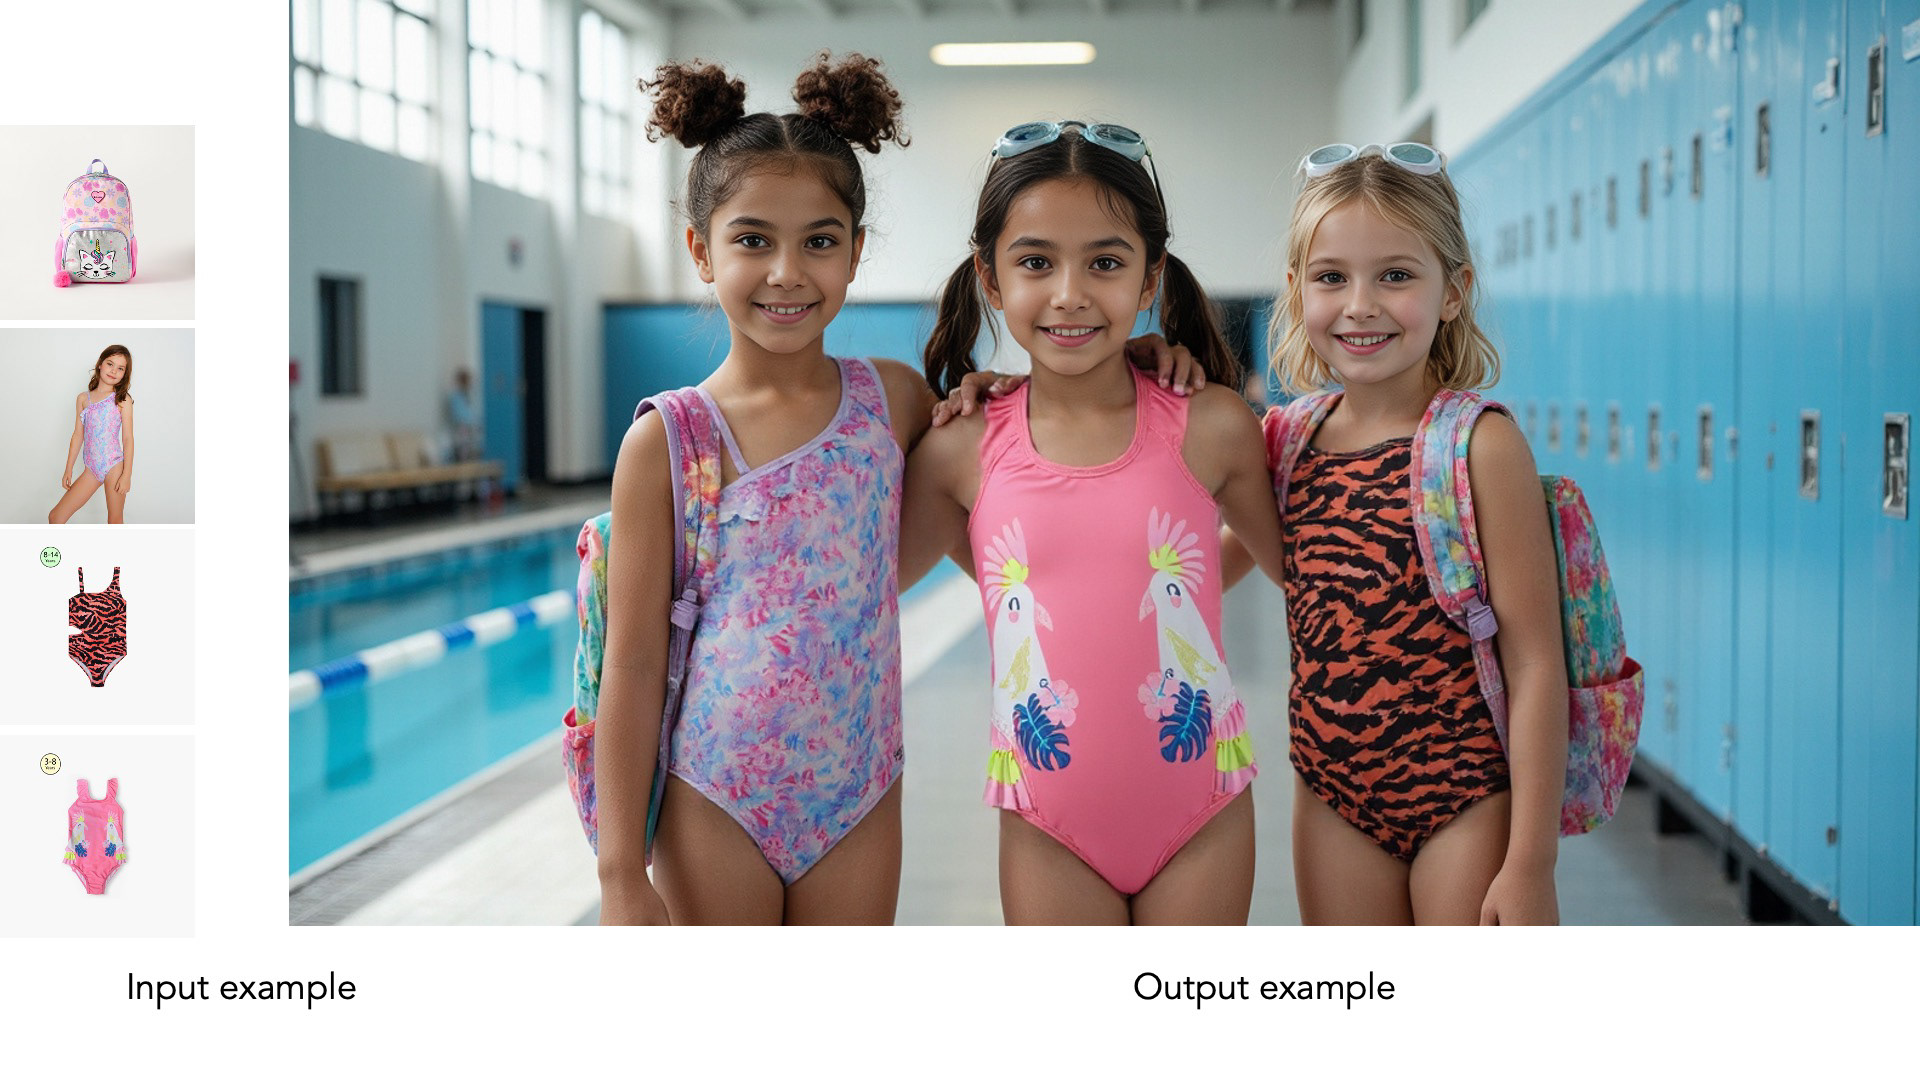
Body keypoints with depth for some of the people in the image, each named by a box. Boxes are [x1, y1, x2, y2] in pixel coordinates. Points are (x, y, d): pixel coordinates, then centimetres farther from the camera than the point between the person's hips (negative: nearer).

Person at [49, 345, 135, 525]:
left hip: (114, 466, -4)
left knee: (115, 521, 1)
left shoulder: (123, 400, -1)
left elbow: (128, 438, -3)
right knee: (55, 517, 0)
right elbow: (78, 435, 14)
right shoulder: (83, 398, 10)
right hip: (91, 469, 4)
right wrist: (68, 470, 13)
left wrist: (127, 475, -9)